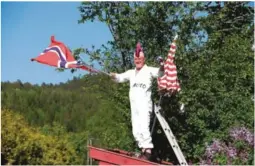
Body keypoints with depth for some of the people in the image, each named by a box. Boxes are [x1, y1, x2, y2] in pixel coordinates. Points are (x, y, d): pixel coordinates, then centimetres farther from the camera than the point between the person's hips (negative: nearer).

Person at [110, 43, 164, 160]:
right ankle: (143, 150, 17)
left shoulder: (149, 70, -2)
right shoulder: (131, 73, 18)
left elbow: (160, 72, -18)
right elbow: (120, 78, 22)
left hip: (145, 104, -7)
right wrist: (114, 76, -1)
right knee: (136, 130, 8)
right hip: (134, 105, 7)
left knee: (143, 127, -19)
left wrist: (162, 66, -41)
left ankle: (148, 150, -15)